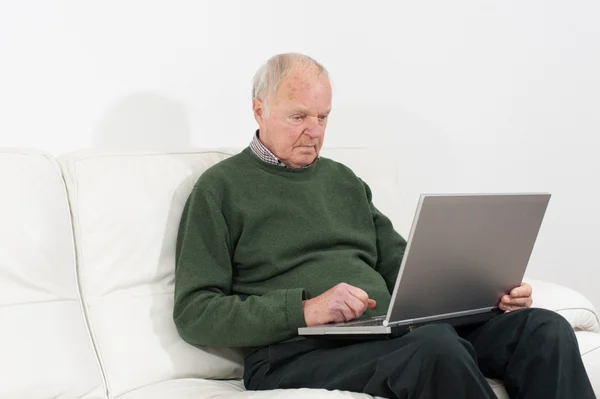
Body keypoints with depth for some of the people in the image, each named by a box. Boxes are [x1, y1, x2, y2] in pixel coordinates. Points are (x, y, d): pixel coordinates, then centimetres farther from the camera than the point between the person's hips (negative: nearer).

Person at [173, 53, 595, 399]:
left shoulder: (344, 180, 22)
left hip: (390, 334, 6)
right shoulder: (221, 188, 4)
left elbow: (403, 268, 22)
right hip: (297, 351, -6)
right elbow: (194, 313, -4)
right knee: (438, 347, -36)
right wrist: (304, 310, -17)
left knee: (544, 329, -15)